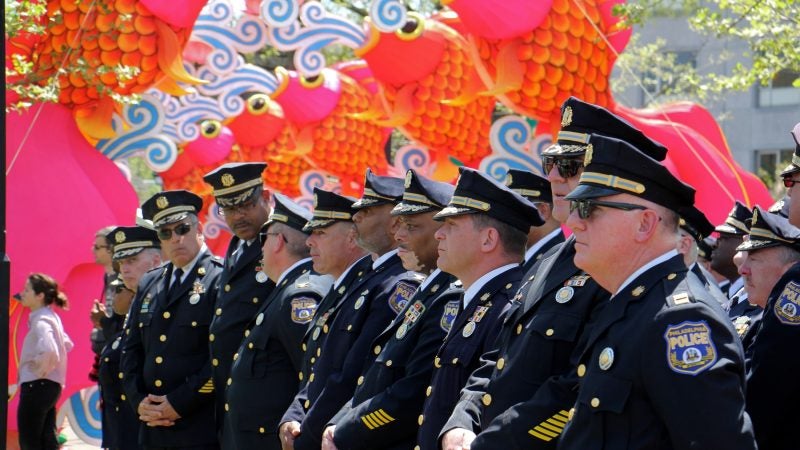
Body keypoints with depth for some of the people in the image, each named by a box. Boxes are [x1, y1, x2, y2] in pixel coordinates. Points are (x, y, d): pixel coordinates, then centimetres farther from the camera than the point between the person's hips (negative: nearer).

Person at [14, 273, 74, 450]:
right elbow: (66, 344, 26)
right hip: (51, 386, 10)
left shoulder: (41, 321, -17)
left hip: (36, 386, -10)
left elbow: (49, 350, -35)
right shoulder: (51, 317, 12)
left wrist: (40, 369, -18)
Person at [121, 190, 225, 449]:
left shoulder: (221, 279, -6)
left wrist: (179, 403, -14)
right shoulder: (149, 284, 17)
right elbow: (131, 349, 17)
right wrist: (138, 401, 1)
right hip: (152, 428, 6)